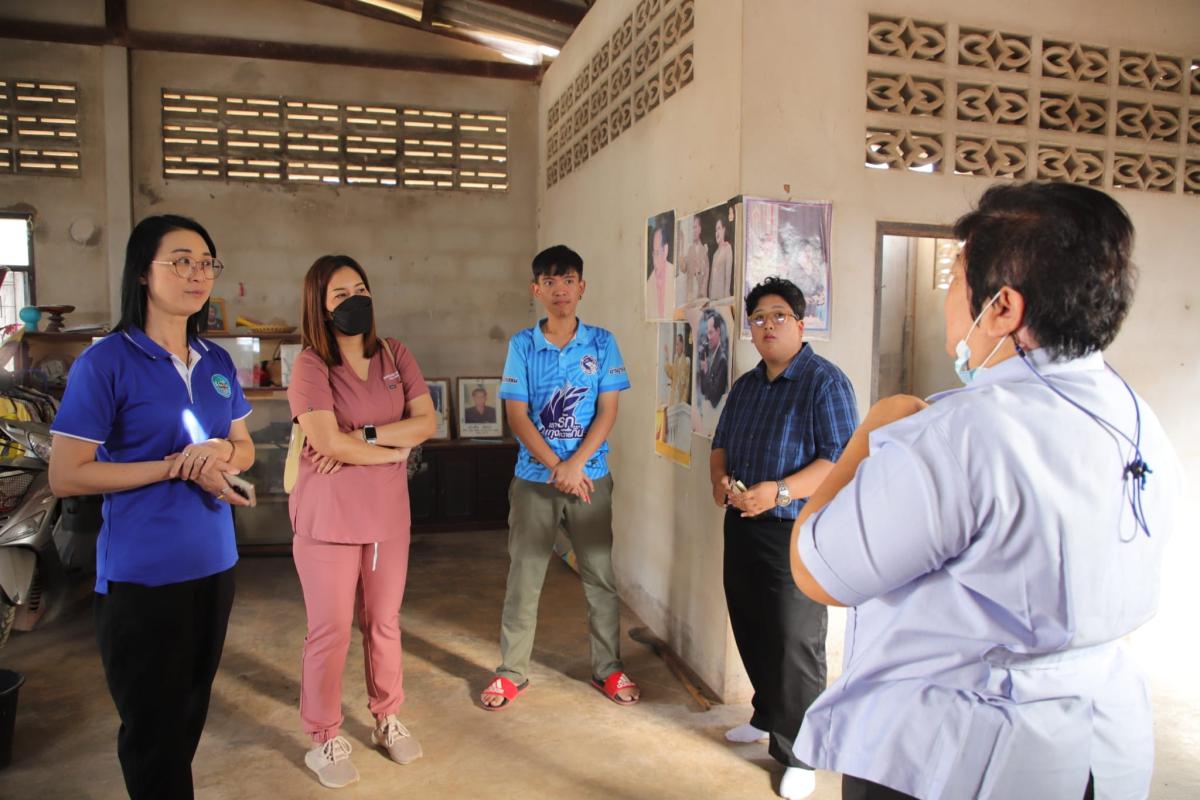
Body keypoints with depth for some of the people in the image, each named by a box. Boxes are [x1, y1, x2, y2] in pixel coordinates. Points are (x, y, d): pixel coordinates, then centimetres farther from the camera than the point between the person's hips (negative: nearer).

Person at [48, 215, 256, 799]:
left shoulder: (217, 362, 4)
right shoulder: (105, 362, -13)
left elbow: (244, 449, 12)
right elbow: (65, 476, -15)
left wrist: (220, 450, -12)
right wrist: (176, 466, -19)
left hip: (214, 562, 6)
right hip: (143, 571, -6)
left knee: (191, 712, 22)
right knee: (153, 726, 10)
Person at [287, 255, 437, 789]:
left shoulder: (395, 355, 5)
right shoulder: (310, 364, -10)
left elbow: (427, 422, -4)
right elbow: (328, 442, -21)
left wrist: (361, 435, -15)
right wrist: (394, 449, -10)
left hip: (389, 513, 4)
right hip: (328, 516, -4)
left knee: (384, 622, 15)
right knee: (330, 631, 6)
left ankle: (387, 719, 34)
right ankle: (324, 739, 24)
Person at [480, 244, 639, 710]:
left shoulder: (601, 343, 1)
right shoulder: (522, 345, 1)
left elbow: (607, 412, -3)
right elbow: (517, 415, -5)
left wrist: (575, 465, -14)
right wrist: (556, 467, -14)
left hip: (591, 478, 0)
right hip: (534, 478, 0)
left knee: (600, 576, 9)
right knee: (523, 578, 7)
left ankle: (608, 669, 25)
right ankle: (512, 673, 22)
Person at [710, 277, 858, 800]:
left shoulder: (825, 382, -11)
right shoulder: (745, 386, 13)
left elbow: (841, 461, -18)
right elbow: (721, 443, 20)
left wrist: (780, 491, -27)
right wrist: (719, 478, -2)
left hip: (797, 533, -7)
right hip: (742, 528, 7)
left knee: (795, 645, -1)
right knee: (751, 632, 17)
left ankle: (798, 756, 14)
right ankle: (767, 717, 39)